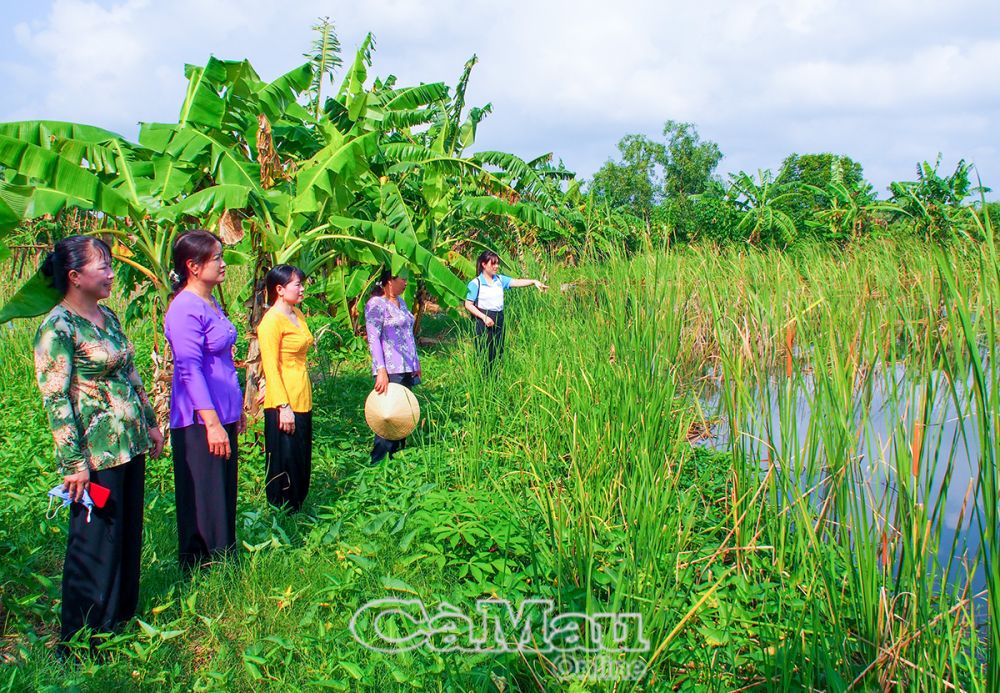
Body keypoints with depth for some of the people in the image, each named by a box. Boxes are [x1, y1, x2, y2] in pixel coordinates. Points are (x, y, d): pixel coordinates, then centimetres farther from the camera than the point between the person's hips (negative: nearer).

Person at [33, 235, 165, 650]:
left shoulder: (108, 316, 10)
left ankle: (121, 619, 32)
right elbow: (56, 400, -17)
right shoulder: (57, 328, -14)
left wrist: (150, 423, 19)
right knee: (94, 545, 2)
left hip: (130, 446, 8)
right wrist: (75, 462, -18)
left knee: (129, 537, 16)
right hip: (96, 455, -8)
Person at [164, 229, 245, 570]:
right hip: (200, 423, -9)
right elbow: (190, 370, -20)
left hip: (221, 416, 9)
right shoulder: (186, 309, -16)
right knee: (204, 507, 0)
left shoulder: (211, 304, 13)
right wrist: (212, 423, -23)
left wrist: (235, 411, 22)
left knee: (225, 500, 16)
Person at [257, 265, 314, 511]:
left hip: (302, 399, 9)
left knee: (302, 460, 15)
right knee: (285, 463, 0)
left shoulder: (297, 314, 12)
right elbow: (271, 368, -17)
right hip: (284, 403, -9)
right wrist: (284, 406, -21)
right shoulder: (272, 320, -14)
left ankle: (297, 509, 26)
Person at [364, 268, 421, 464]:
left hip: (406, 369, 8)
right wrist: (381, 371, -23)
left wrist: (416, 363, 20)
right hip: (390, 371, -8)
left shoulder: (400, 302, 16)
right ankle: (378, 462, -2)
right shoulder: (376, 304, -10)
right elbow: (373, 339, -16)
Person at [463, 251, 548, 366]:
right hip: (484, 321, -5)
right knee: (485, 355, -2)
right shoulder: (475, 283, -7)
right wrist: (484, 317, -15)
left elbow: (516, 282, -5)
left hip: (499, 319, 5)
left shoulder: (500, 280, 7)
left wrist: (534, 281, -20)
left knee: (498, 352, 10)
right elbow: (468, 305, -7)